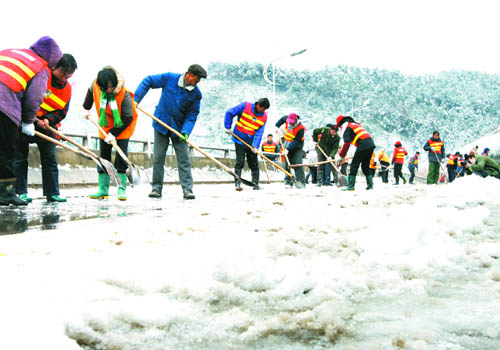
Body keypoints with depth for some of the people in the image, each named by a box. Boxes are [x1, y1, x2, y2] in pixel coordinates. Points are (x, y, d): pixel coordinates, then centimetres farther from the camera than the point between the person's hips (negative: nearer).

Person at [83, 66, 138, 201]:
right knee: (103, 158, 5)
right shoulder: (96, 85, -18)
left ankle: (122, 190, -2)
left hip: (122, 129, -5)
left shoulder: (124, 95, -31)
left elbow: (128, 119, -25)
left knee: (121, 159, -8)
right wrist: (86, 108, 14)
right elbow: (91, 92, 9)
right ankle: (103, 190, 12)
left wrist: (114, 133, -26)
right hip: (105, 127, 5)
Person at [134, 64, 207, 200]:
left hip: (179, 128, 1)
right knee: (158, 157, 3)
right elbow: (147, 81, -1)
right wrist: (136, 98, -9)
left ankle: (187, 189, 0)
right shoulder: (169, 78, -12)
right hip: (161, 124, 0)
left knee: (184, 159, -3)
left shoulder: (196, 94, -8)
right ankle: (157, 188, 12)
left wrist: (186, 131, -22)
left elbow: (192, 115, -6)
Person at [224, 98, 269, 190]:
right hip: (239, 140, -4)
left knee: (254, 164, 6)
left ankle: (255, 184, 14)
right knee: (240, 162, -8)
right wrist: (227, 127, -6)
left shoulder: (264, 116, -1)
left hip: (251, 142, 4)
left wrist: (255, 146, -18)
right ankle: (237, 184, -4)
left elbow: (259, 132, -8)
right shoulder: (245, 106, -11)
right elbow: (229, 113, -6)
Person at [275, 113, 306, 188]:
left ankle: (301, 181, -19)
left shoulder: (300, 129, -28)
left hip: (297, 147, -6)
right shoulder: (287, 119, -10)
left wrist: (288, 149, -36)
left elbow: (296, 142, -30)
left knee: (297, 162, -20)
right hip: (287, 145, 6)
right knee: (287, 164, 4)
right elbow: (282, 119, 16)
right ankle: (288, 181, 13)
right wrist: (277, 126, 14)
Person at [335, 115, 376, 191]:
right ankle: (370, 185, 16)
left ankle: (351, 186, -4)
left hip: (363, 146, -8)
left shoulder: (346, 126, 5)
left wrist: (342, 156, -1)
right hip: (371, 144, 8)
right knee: (365, 166, 18)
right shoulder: (356, 124, 30)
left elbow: (347, 143, -6)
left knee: (354, 165, -2)